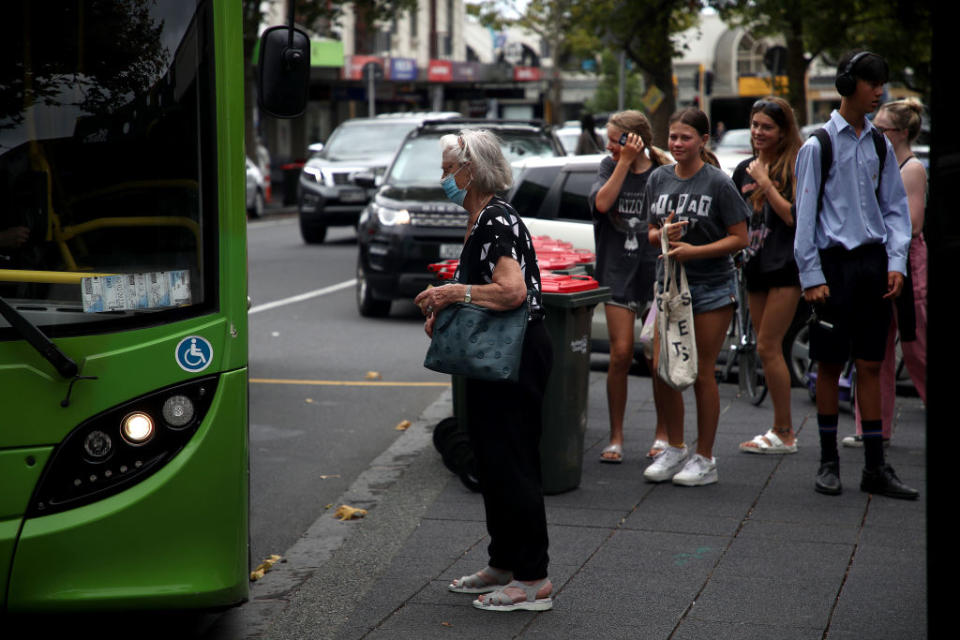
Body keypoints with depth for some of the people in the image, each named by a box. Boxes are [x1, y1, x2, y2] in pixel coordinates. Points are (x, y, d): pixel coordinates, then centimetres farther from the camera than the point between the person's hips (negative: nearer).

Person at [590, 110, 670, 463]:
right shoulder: (610, 166, 4)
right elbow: (602, 203, -13)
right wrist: (625, 163, -13)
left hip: (657, 273, -1)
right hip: (619, 273, 1)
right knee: (621, 355, -3)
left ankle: (663, 433, 18)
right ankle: (616, 437, 8)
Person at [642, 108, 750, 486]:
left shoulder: (718, 183, -7)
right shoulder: (659, 179, 7)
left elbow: (739, 238, -8)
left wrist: (695, 250, -18)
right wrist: (663, 234, -9)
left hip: (711, 287, -4)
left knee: (702, 373, 1)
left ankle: (704, 459, 12)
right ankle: (675, 449, 17)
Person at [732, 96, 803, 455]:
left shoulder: (794, 167, -6)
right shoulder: (745, 169, 13)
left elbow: (793, 216, -16)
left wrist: (765, 183, -15)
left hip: (785, 266, -7)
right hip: (755, 265, 7)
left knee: (768, 348, -10)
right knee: (768, 350, 7)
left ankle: (783, 433, -2)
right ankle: (782, 432, 13)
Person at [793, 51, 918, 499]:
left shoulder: (880, 145, 10)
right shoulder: (818, 146, -3)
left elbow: (895, 207, 13)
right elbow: (805, 214, -4)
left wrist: (896, 263, 2)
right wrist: (811, 276, -8)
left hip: (874, 262, 4)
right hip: (835, 262, -4)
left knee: (870, 364, 6)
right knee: (830, 365, 3)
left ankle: (875, 467, 9)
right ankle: (828, 462, 14)